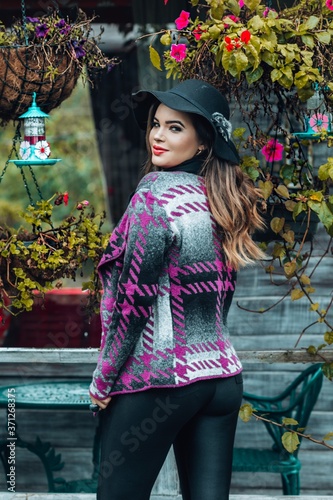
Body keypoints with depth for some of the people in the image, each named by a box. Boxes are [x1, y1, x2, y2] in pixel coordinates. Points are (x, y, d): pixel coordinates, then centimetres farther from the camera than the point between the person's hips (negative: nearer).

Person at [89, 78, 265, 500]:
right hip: (223, 377, 7)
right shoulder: (223, 200, 10)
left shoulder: (155, 195, -12)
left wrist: (103, 379, -5)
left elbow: (134, 300, -13)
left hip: (158, 381, -7)